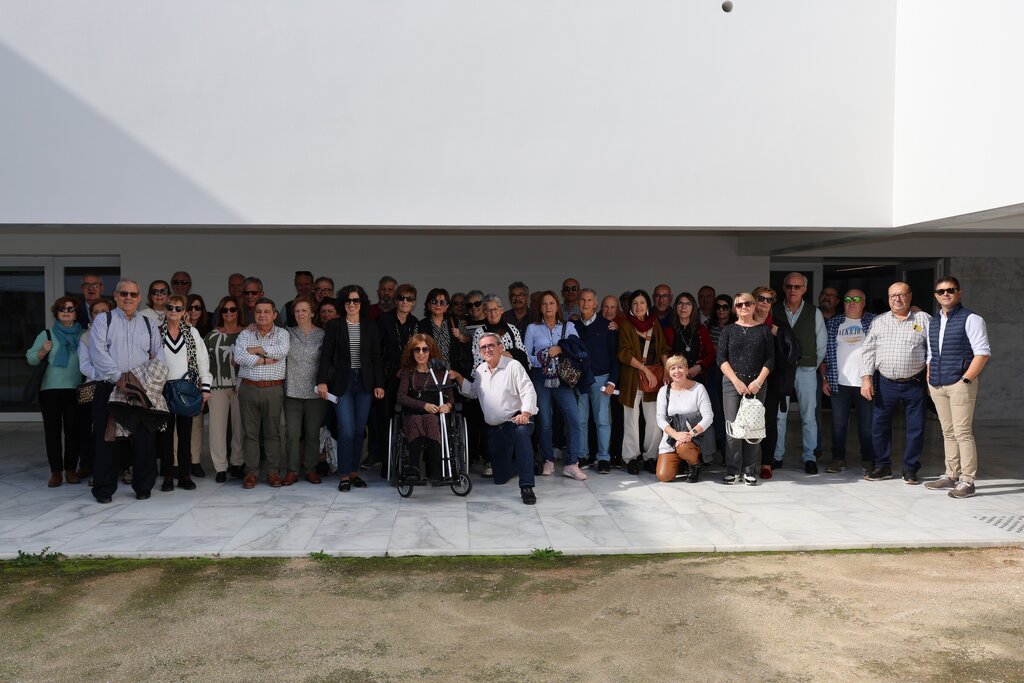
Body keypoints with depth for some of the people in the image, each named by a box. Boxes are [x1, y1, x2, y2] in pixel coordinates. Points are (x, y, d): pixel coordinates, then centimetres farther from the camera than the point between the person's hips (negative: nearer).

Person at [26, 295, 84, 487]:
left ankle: (71, 469, 8)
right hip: (50, 389, 0)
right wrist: (43, 352, -12)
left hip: (75, 389, 0)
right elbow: (30, 359, 7)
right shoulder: (47, 334, 9)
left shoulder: (83, 335, 10)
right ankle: (56, 471, 4)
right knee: (52, 430, 0)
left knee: (73, 430, -1)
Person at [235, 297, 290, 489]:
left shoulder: (282, 334, 6)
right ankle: (251, 472, 11)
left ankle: (273, 471, 10)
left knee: (272, 431, 2)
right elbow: (238, 356, -8)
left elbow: (282, 350, -16)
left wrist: (256, 349, -8)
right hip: (248, 388, 1)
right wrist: (265, 360, -11)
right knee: (250, 431, 4)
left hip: (273, 389, -1)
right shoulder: (245, 334, 9)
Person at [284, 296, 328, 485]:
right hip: (292, 390, 1)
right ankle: (292, 471, 8)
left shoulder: (322, 335, 2)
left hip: (315, 391, -1)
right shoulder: (288, 333, 6)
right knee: (292, 433, -1)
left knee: (313, 433, 7)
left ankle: (311, 469, 18)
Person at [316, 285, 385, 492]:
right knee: (347, 430, -10)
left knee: (359, 430, 5)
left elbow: (377, 357, 7)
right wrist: (322, 381, -12)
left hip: (364, 383, 2)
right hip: (342, 383, -2)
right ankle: (344, 475, 0)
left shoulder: (370, 327, 7)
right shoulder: (334, 326, 2)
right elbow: (326, 355, -1)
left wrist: (379, 384, 0)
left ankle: (354, 472, 17)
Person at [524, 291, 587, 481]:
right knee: (544, 422, 0)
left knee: (574, 419, -12)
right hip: (540, 378, 0)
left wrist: (561, 349, -13)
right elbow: (526, 355, 4)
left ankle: (571, 464, -5)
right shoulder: (533, 328, 9)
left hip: (562, 378, 0)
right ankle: (548, 461, 17)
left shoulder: (568, 327, 11)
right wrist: (541, 360, -12)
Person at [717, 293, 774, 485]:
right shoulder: (728, 330, 8)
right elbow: (721, 359, 1)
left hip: (756, 384, 1)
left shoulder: (763, 330, 9)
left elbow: (770, 359, 5)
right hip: (732, 383, -1)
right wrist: (737, 381, -9)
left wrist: (758, 382, -8)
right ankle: (733, 471, 2)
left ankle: (748, 471, 7)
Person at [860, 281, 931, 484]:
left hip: (914, 384, -2)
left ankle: (910, 468, 17)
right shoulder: (879, 322, 9)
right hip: (886, 383, 2)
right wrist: (866, 378, -2)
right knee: (879, 425, 4)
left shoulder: (924, 320, 3)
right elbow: (868, 351, 6)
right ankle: (883, 466, 18)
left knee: (916, 427, 3)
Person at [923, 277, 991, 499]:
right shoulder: (933, 323, 17)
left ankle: (967, 481, -3)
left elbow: (983, 353, -11)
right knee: (948, 432, 12)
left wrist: (965, 380, -15)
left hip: (960, 384, -7)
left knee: (962, 432, -7)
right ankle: (951, 476, 19)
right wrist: (929, 380, 13)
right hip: (937, 386, 7)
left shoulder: (970, 319, -5)